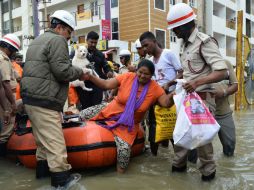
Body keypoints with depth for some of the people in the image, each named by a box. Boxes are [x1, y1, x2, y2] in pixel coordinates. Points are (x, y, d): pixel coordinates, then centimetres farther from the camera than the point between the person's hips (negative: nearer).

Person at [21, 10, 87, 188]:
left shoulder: (38, 40, 24)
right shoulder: (57, 40, -8)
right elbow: (61, 71, -17)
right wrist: (79, 72, 0)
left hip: (31, 97, 10)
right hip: (44, 100, -10)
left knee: (43, 138, 18)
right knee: (54, 140, -6)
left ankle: (43, 169, 28)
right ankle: (61, 177, 0)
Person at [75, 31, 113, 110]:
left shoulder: (100, 54, 14)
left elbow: (106, 66, 15)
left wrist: (109, 72, -8)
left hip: (97, 85, 2)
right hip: (83, 85, -2)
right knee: (85, 108, 7)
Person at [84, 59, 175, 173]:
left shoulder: (155, 88, -9)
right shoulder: (127, 77, -10)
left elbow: (166, 103, -14)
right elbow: (106, 85, -11)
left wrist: (172, 95, -36)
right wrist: (90, 77, -24)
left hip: (128, 124, -2)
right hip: (110, 112, 2)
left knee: (124, 149, -23)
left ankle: (120, 174, 4)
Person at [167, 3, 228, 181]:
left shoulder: (204, 41, -13)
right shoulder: (186, 44, 15)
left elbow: (222, 72, -21)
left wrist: (198, 82, -33)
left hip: (202, 97, -8)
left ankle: (208, 171, 18)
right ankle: (179, 165, 28)